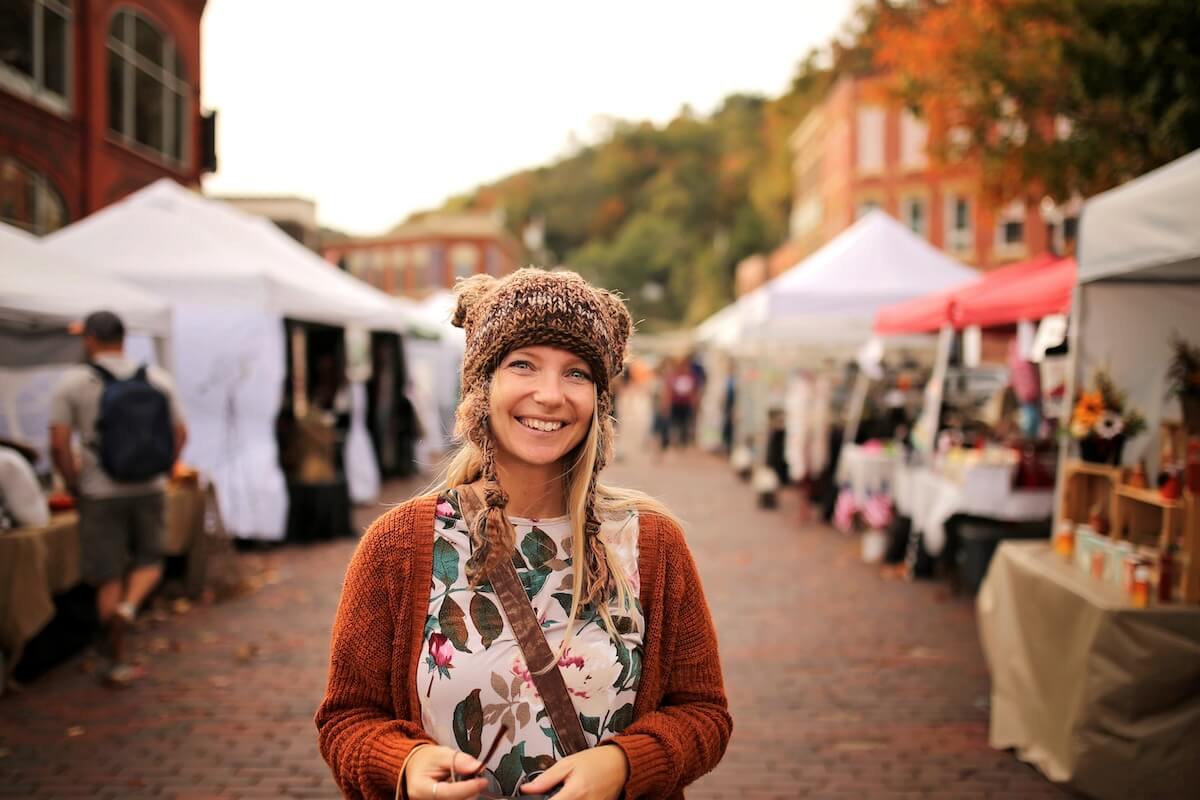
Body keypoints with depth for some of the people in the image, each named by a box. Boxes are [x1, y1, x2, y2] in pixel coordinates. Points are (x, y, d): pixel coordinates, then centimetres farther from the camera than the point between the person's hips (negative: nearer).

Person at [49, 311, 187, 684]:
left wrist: (74, 485, 0)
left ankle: (119, 661, 13)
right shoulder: (158, 379, 1)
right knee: (149, 561, 20)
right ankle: (130, 605, -11)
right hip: (149, 490, 2)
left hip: (100, 494, -2)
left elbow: (59, 446, -13)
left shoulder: (72, 383, -7)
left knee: (108, 577, 8)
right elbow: (180, 434, 3)